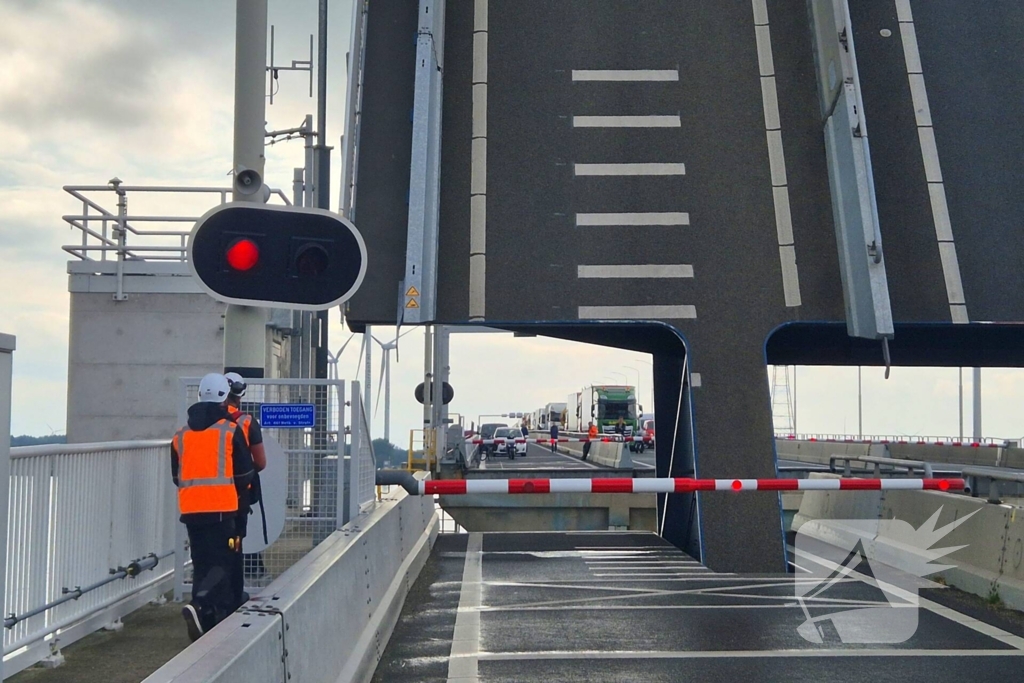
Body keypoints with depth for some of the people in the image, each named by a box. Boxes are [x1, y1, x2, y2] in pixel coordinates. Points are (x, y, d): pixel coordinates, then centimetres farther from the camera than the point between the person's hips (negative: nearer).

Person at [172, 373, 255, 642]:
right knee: (223, 562, -3)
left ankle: (208, 620, 12)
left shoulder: (181, 435, 11)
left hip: (190, 509, 5)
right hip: (222, 508, -5)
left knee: (202, 563, 12)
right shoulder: (231, 430, -3)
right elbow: (245, 473, 0)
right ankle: (199, 605, -26)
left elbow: (176, 476, 17)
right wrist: (242, 500, 18)